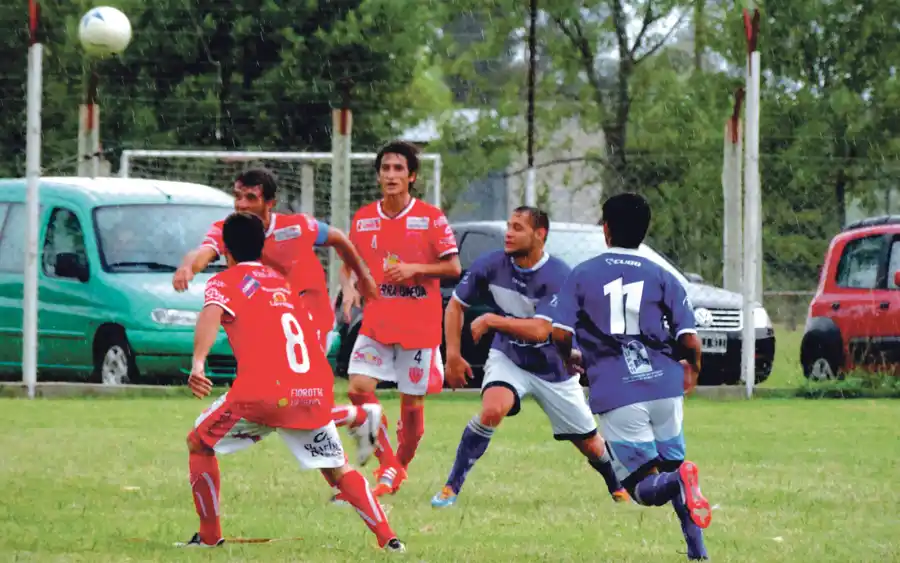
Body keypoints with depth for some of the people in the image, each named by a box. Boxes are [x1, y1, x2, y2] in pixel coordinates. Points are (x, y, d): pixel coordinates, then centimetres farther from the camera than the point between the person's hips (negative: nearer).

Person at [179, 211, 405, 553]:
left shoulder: (224, 282, 9)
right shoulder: (282, 282, 28)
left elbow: (212, 314, -12)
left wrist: (198, 363, -28)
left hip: (264, 392, -5)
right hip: (316, 391, 5)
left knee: (199, 444, 18)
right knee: (338, 469, 18)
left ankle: (209, 536, 14)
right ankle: (387, 537, 3)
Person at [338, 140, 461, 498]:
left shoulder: (431, 218, -5)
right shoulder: (363, 219, 5)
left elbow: (453, 267, -3)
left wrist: (414, 269, -17)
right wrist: (350, 286, -5)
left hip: (420, 325, -2)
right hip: (375, 322, 2)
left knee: (412, 402, 2)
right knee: (359, 387, -15)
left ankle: (401, 466, 25)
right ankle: (386, 462, -1)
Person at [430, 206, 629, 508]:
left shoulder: (559, 276, -26)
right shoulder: (491, 265, -15)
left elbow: (539, 330, -34)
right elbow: (456, 305, -1)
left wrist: (491, 320, -31)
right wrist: (453, 355, -7)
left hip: (553, 367, -1)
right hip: (508, 358, 1)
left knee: (590, 444, 10)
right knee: (492, 410, -31)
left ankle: (617, 488, 43)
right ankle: (451, 488, -21)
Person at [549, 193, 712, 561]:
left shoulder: (582, 275, 7)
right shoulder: (662, 277, 9)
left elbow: (560, 334, -1)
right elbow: (690, 341, 2)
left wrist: (569, 360, 22)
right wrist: (692, 370, 24)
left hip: (616, 394, -2)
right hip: (665, 385, 2)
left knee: (643, 486, 2)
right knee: (672, 466, 19)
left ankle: (678, 482, -33)